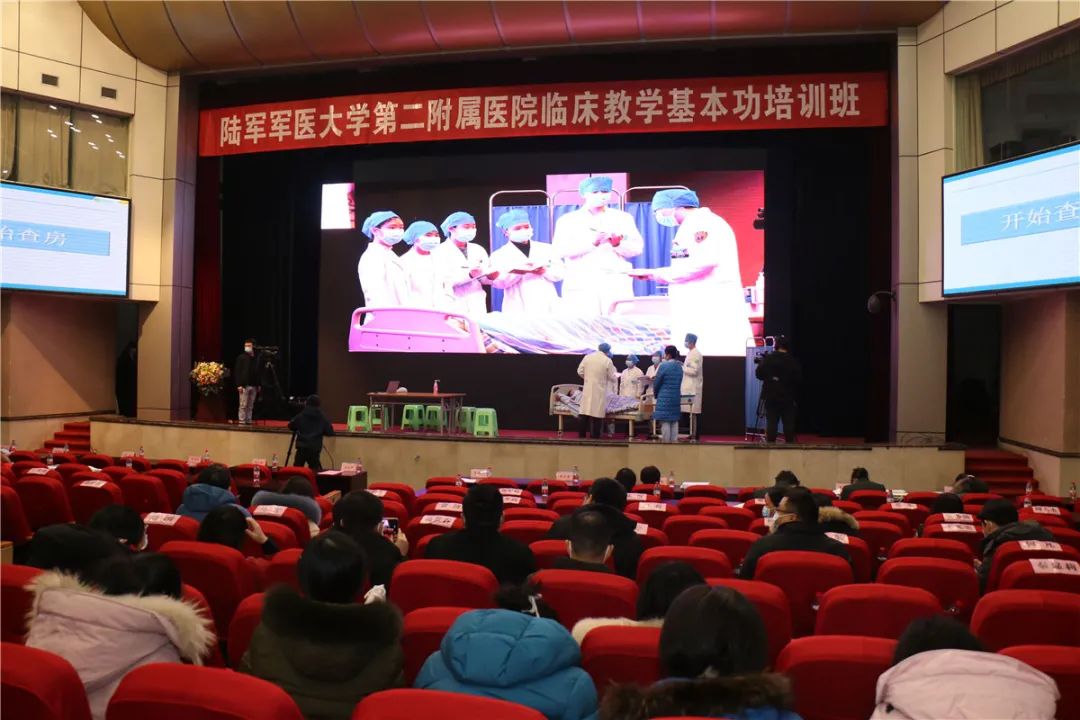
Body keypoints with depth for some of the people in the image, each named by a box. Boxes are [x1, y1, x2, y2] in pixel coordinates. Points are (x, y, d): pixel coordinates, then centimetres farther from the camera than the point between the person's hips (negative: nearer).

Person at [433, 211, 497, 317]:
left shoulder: (478, 250, 14)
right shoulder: (439, 252, -2)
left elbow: (484, 279, 10)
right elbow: (443, 280, -14)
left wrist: (491, 274, -13)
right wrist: (470, 275, -26)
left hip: (477, 306, 4)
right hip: (452, 307, -4)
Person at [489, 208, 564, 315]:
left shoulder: (546, 248, 17)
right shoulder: (499, 255, 9)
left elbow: (559, 273, 9)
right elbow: (496, 282, -3)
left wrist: (544, 270, -12)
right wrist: (514, 271, -20)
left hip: (547, 308, 3)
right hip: (519, 311, -3)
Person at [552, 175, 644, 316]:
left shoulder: (624, 218, 15)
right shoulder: (567, 220, 10)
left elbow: (637, 248, 7)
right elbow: (560, 249, -5)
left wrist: (618, 243, -14)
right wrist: (592, 242, -16)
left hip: (617, 286, 1)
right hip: (581, 286, -1)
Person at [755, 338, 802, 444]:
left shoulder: (767, 359, -5)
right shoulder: (793, 361, -7)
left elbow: (758, 374, -1)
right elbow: (798, 379, -6)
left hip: (771, 396, 1)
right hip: (788, 397, -1)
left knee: (771, 423, 3)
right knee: (788, 424, 5)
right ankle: (789, 443, 5)